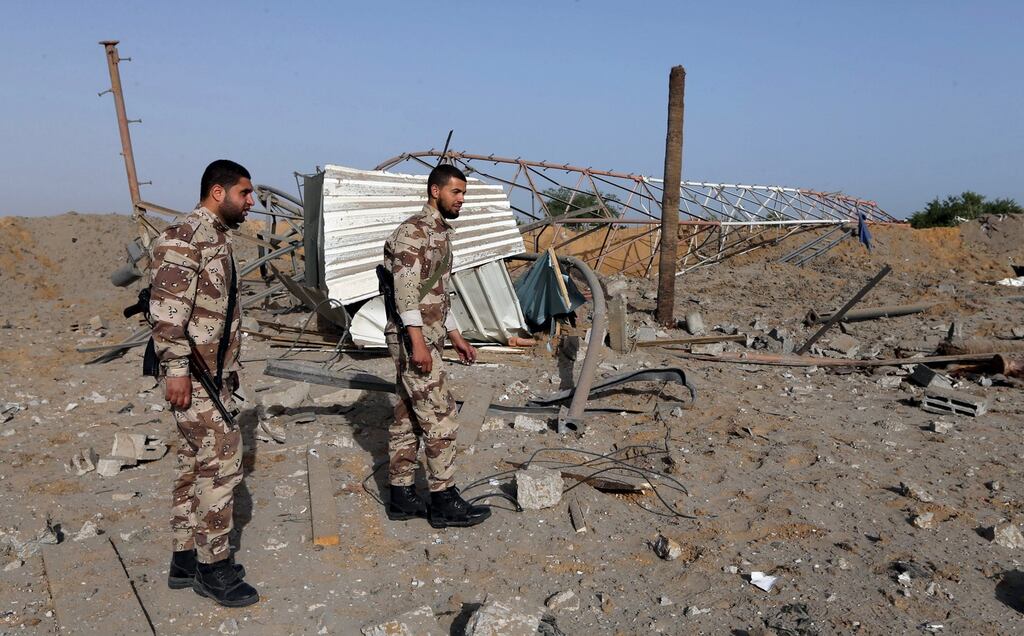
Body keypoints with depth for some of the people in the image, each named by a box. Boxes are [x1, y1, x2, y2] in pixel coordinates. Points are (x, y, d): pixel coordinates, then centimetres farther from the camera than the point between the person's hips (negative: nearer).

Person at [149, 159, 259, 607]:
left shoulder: (217, 237, 16)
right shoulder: (184, 237, -14)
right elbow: (165, 308, -21)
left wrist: (229, 369, 22)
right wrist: (176, 368, -23)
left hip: (216, 373, 10)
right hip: (193, 376, -10)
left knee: (195, 463, 15)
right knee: (222, 461, -6)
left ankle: (186, 557, 26)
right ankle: (213, 566, 7)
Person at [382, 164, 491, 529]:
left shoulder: (441, 233, 17)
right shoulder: (414, 230, -13)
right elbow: (405, 289, -21)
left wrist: (455, 336, 22)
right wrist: (417, 341, -26)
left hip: (428, 337, 10)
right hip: (413, 339, -10)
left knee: (408, 418, 12)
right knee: (440, 419, -6)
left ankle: (401, 497, 20)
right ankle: (444, 502, 3)